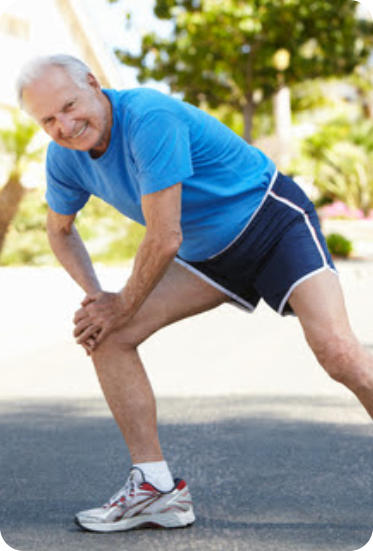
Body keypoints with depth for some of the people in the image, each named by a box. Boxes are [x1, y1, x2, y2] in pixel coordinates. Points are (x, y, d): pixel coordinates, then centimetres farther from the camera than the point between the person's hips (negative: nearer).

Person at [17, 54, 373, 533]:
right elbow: (60, 230, 14)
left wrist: (124, 306, -12)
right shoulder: (64, 157, -6)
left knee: (334, 349, -26)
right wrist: (94, 295, -2)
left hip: (274, 220, -7)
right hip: (207, 254, 7)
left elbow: (165, 238, -28)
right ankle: (156, 488, 0)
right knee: (108, 338, -6)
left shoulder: (149, 118, -30)